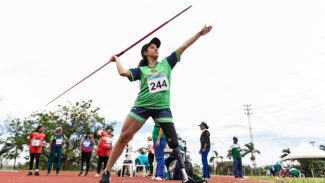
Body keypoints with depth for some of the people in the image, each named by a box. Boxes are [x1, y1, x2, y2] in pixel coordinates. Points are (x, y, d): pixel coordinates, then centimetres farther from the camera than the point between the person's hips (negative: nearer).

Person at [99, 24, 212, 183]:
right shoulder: (140, 70, 10)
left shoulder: (166, 63, 13)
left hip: (162, 107, 1)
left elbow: (182, 47, 9)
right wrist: (117, 59, 12)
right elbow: (123, 73, -5)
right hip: (142, 106, -1)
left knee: (173, 142, -1)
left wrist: (199, 33, 8)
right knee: (124, 137, -6)